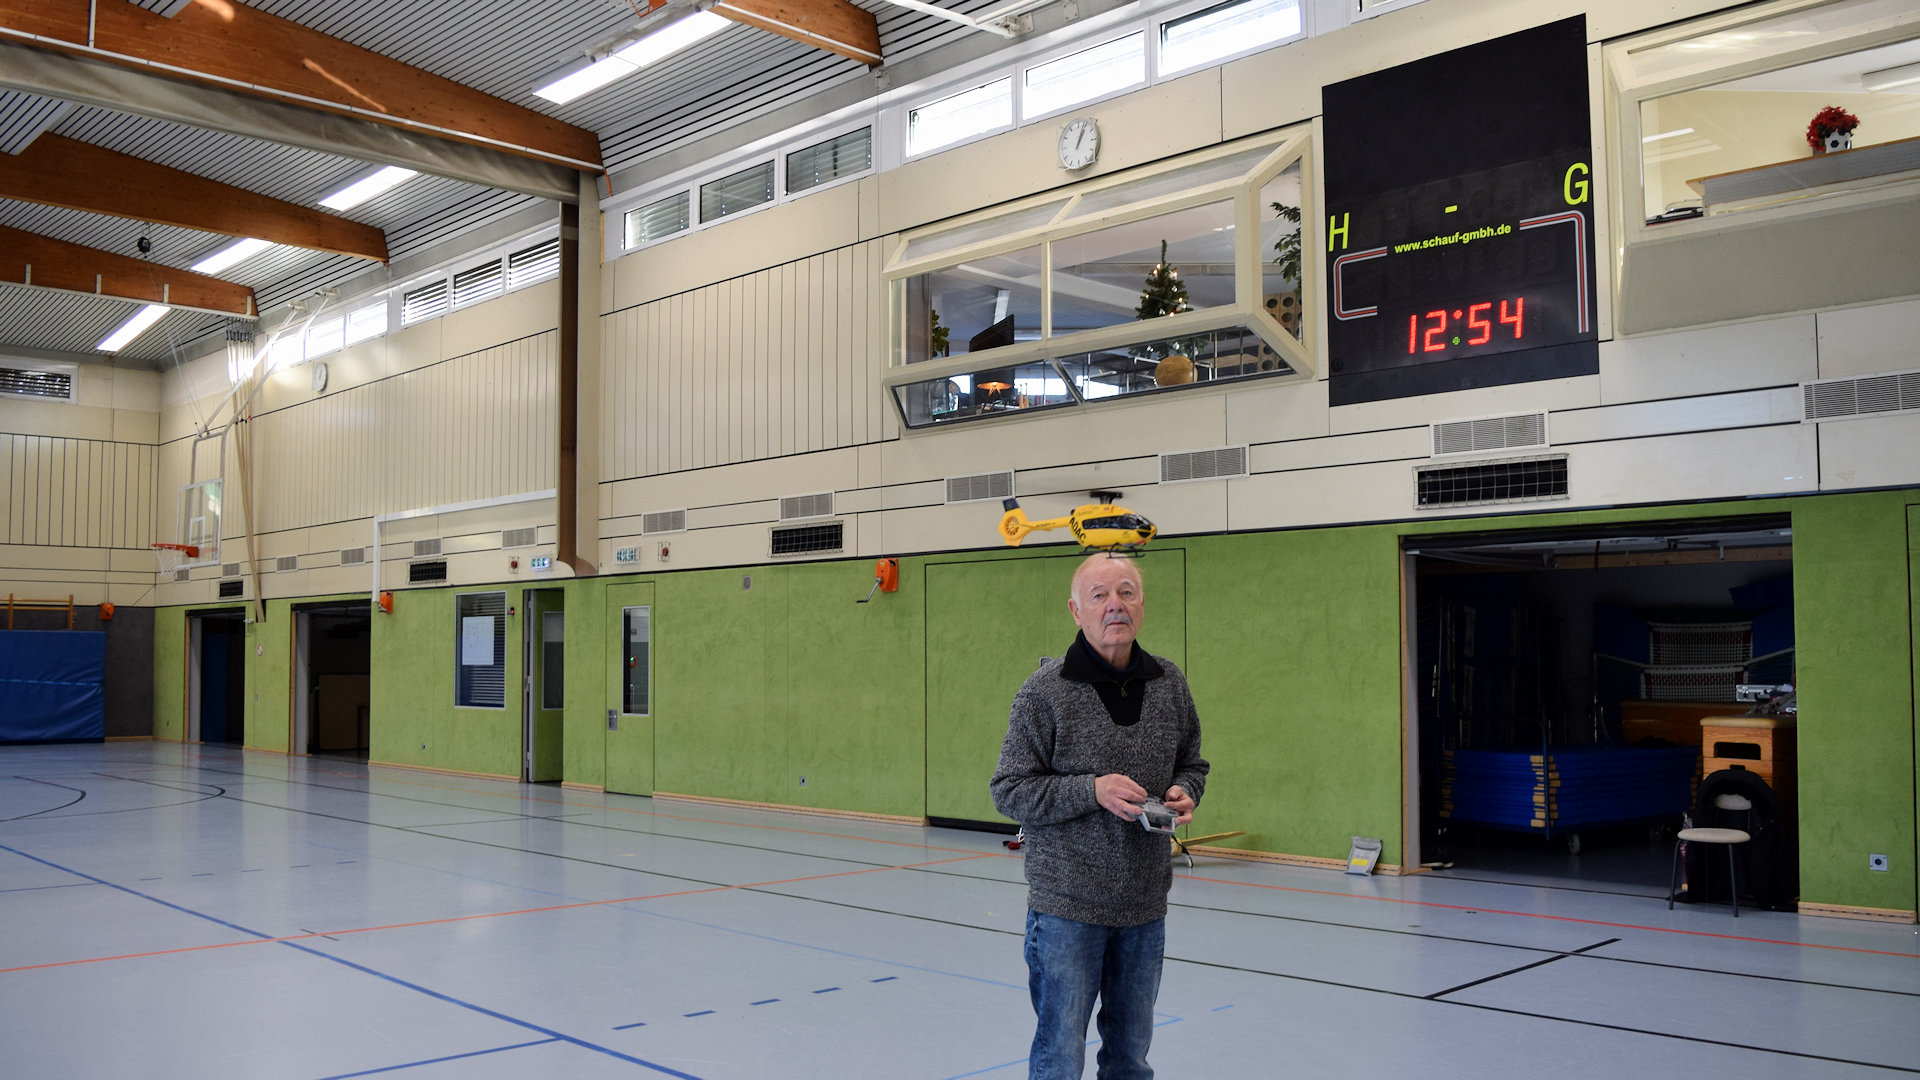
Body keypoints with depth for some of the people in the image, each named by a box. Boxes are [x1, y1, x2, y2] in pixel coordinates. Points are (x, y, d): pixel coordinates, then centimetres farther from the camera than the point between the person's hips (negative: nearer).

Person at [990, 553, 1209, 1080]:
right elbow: (1009, 791, -9)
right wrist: (1093, 790, -21)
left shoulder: (1170, 683, 4)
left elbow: (1192, 762, 18)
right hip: (1067, 906, -4)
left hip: (1145, 904, 5)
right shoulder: (1044, 691, -10)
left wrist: (1184, 793, -4)